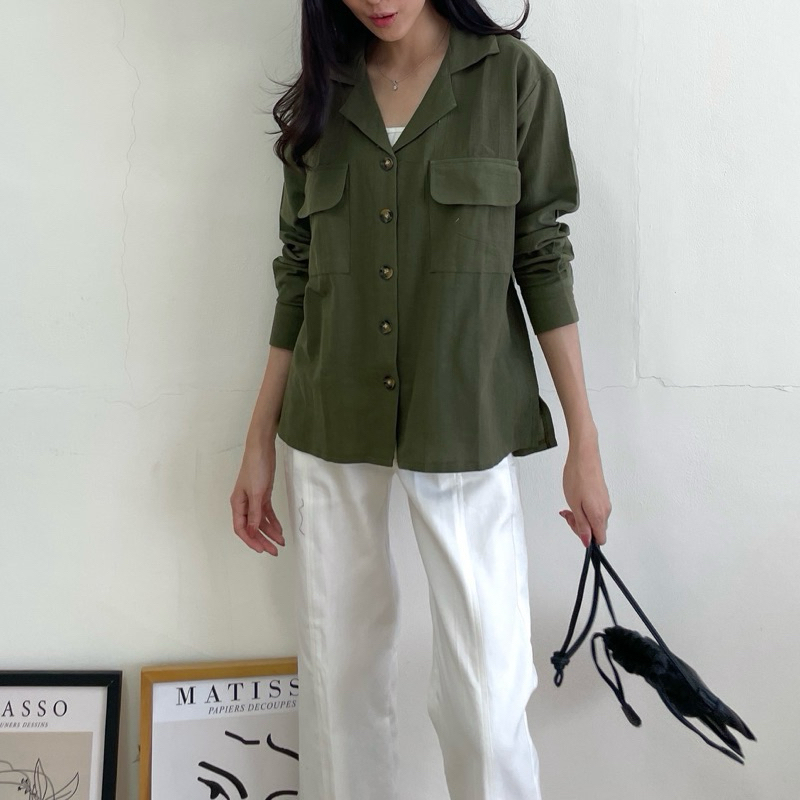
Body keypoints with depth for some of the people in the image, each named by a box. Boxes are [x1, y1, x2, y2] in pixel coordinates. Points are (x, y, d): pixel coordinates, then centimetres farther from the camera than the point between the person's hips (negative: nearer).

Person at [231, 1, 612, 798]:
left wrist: (584, 443, -4)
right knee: (339, 674, 11)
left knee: (489, 687, -2)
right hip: (330, 432, 3)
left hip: (465, 426, -3)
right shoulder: (320, 96, 7)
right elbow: (298, 276, 9)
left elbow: (543, 259, -2)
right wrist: (260, 442, 9)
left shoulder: (513, 76, -1)